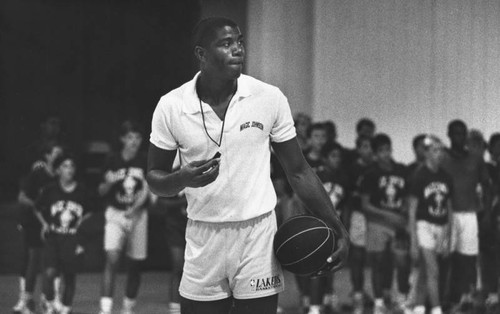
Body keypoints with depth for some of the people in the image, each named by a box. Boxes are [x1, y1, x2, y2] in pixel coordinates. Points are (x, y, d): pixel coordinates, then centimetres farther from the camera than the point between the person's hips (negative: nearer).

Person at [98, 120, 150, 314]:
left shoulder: (144, 162, -1)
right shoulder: (113, 161, 0)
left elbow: (146, 190, -8)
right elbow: (102, 192, 6)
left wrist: (134, 209, -23)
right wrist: (108, 183, -16)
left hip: (138, 215, 1)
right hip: (115, 213, -1)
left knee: (135, 265, 7)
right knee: (112, 258, -18)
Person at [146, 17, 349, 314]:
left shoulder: (269, 98, -4)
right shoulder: (171, 106, -4)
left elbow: (298, 171, 3)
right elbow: (155, 179, 4)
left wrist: (338, 230, -3)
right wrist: (183, 178, -19)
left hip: (258, 236, 0)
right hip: (203, 241, 1)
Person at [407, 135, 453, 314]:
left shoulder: (445, 177, 8)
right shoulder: (419, 176, -8)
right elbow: (412, 210, -8)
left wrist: (448, 235, 11)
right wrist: (414, 241, -11)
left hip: (441, 227, 5)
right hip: (424, 225, -5)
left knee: (426, 274, 10)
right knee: (432, 271, -13)